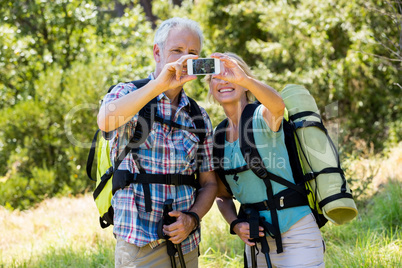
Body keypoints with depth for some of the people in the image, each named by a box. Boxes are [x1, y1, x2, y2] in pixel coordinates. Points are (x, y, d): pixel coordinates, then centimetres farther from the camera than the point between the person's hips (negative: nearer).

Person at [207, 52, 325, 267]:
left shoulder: (262, 117, -10)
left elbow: (278, 105, -36)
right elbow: (222, 195, 14)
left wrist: (244, 79, -53)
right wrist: (235, 224, -5)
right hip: (257, 240, 6)